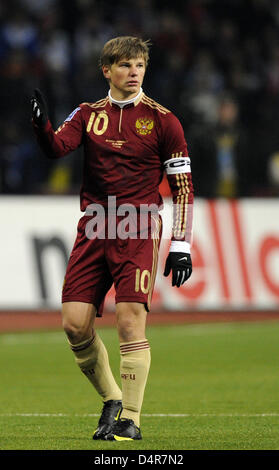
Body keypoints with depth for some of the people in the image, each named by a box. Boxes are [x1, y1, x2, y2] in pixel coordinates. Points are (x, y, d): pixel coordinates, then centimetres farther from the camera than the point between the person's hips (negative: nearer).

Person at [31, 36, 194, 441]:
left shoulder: (161, 119, 3)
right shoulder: (89, 115, 12)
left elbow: (183, 186, 4)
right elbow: (57, 147, -5)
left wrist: (181, 246, -2)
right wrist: (41, 124, -27)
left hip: (138, 231, -4)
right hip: (93, 228, 4)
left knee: (130, 320, -14)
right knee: (75, 324, -3)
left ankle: (130, 419, -6)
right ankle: (111, 400, 17)